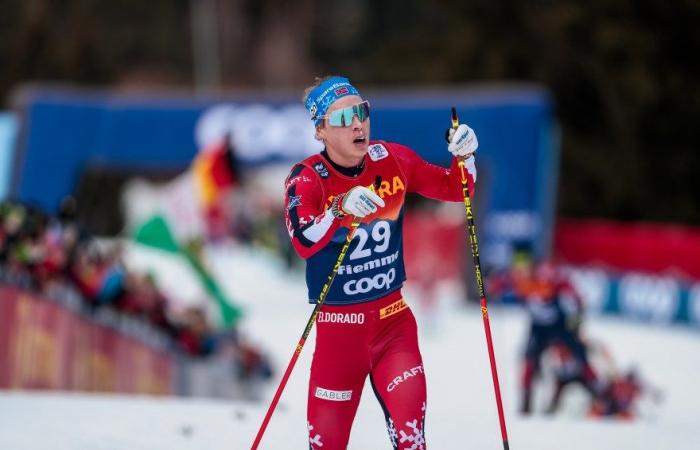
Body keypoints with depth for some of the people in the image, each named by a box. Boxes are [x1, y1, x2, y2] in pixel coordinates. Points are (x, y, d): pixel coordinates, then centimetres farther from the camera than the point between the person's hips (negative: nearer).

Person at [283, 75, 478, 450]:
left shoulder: (392, 160, -2)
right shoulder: (306, 179, -14)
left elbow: (453, 189, 10)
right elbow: (303, 243, -30)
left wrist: (464, 157, -10)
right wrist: (341, 209, -47)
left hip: (394, 319, 3)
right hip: (338, 325, -3)